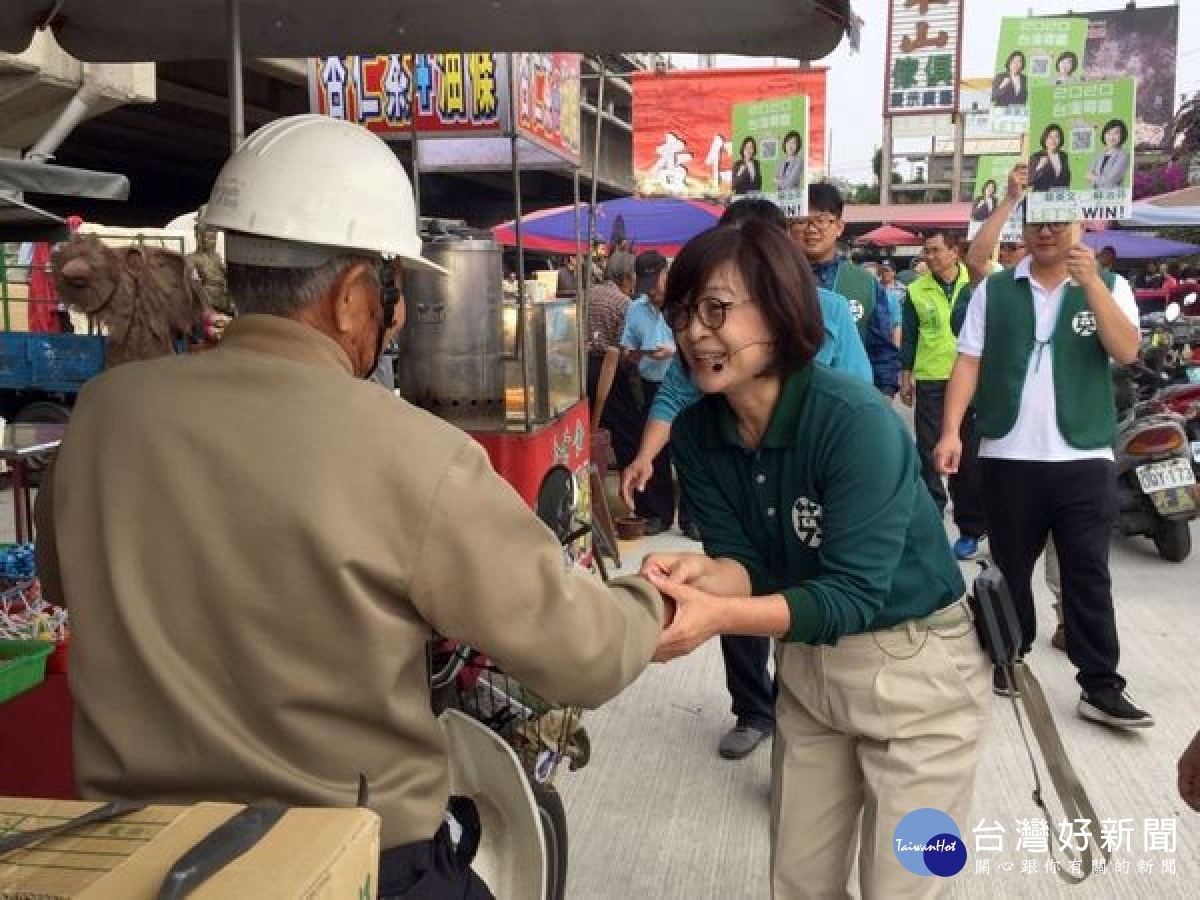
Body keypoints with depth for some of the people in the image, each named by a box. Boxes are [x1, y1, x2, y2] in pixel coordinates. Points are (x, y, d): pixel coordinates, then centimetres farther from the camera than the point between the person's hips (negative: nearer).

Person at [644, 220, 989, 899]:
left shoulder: (856, 420, -27)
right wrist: (702, 573, -31)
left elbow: (852, 594, -28)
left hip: (915, 668, -5)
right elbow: (746, 564, -8)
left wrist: (719, 616, -42)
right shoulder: (696, 434, -8)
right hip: (808, 666, 6)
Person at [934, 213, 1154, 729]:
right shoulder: (993, 290, 6)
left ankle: (1101, 687, 9)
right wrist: (951, 430, -7)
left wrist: (1090, 282, -19)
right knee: (1010, 569, 13)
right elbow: (968, 361, 3)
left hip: (1084, 458, -1)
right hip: (1007, 456, 1)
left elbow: (1127, 351, -11)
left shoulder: (1109, 286, 4)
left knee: (1088, 575, 2)